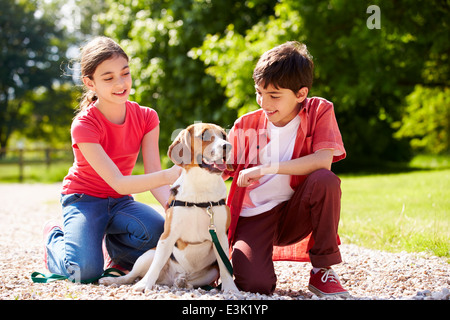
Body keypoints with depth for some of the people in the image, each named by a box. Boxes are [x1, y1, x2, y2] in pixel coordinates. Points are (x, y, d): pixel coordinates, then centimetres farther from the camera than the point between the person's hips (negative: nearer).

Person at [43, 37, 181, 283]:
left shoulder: (146, 117, -9)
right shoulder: (84, 125, -23)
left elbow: (153, 174, -16)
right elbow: (118, 182, -32)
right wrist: (170, 175, -48)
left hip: (120, 202, 4)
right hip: (84, 199, -3)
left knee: (162, 231, -28)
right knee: (87, 270, -26)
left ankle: (115, 249, 5)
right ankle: (55, 237, 9)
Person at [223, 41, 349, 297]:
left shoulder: (320, 111, -5)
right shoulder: (246, 125, 0)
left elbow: (323, 161, -21)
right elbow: (220, 171, 7)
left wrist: (266, 168, -24)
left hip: (294, 214, 0)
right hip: (254, 217, 0)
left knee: (325, 180, -32)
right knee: (254, 285, -27)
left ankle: (323, 270, -14)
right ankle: (239, 256, 13)